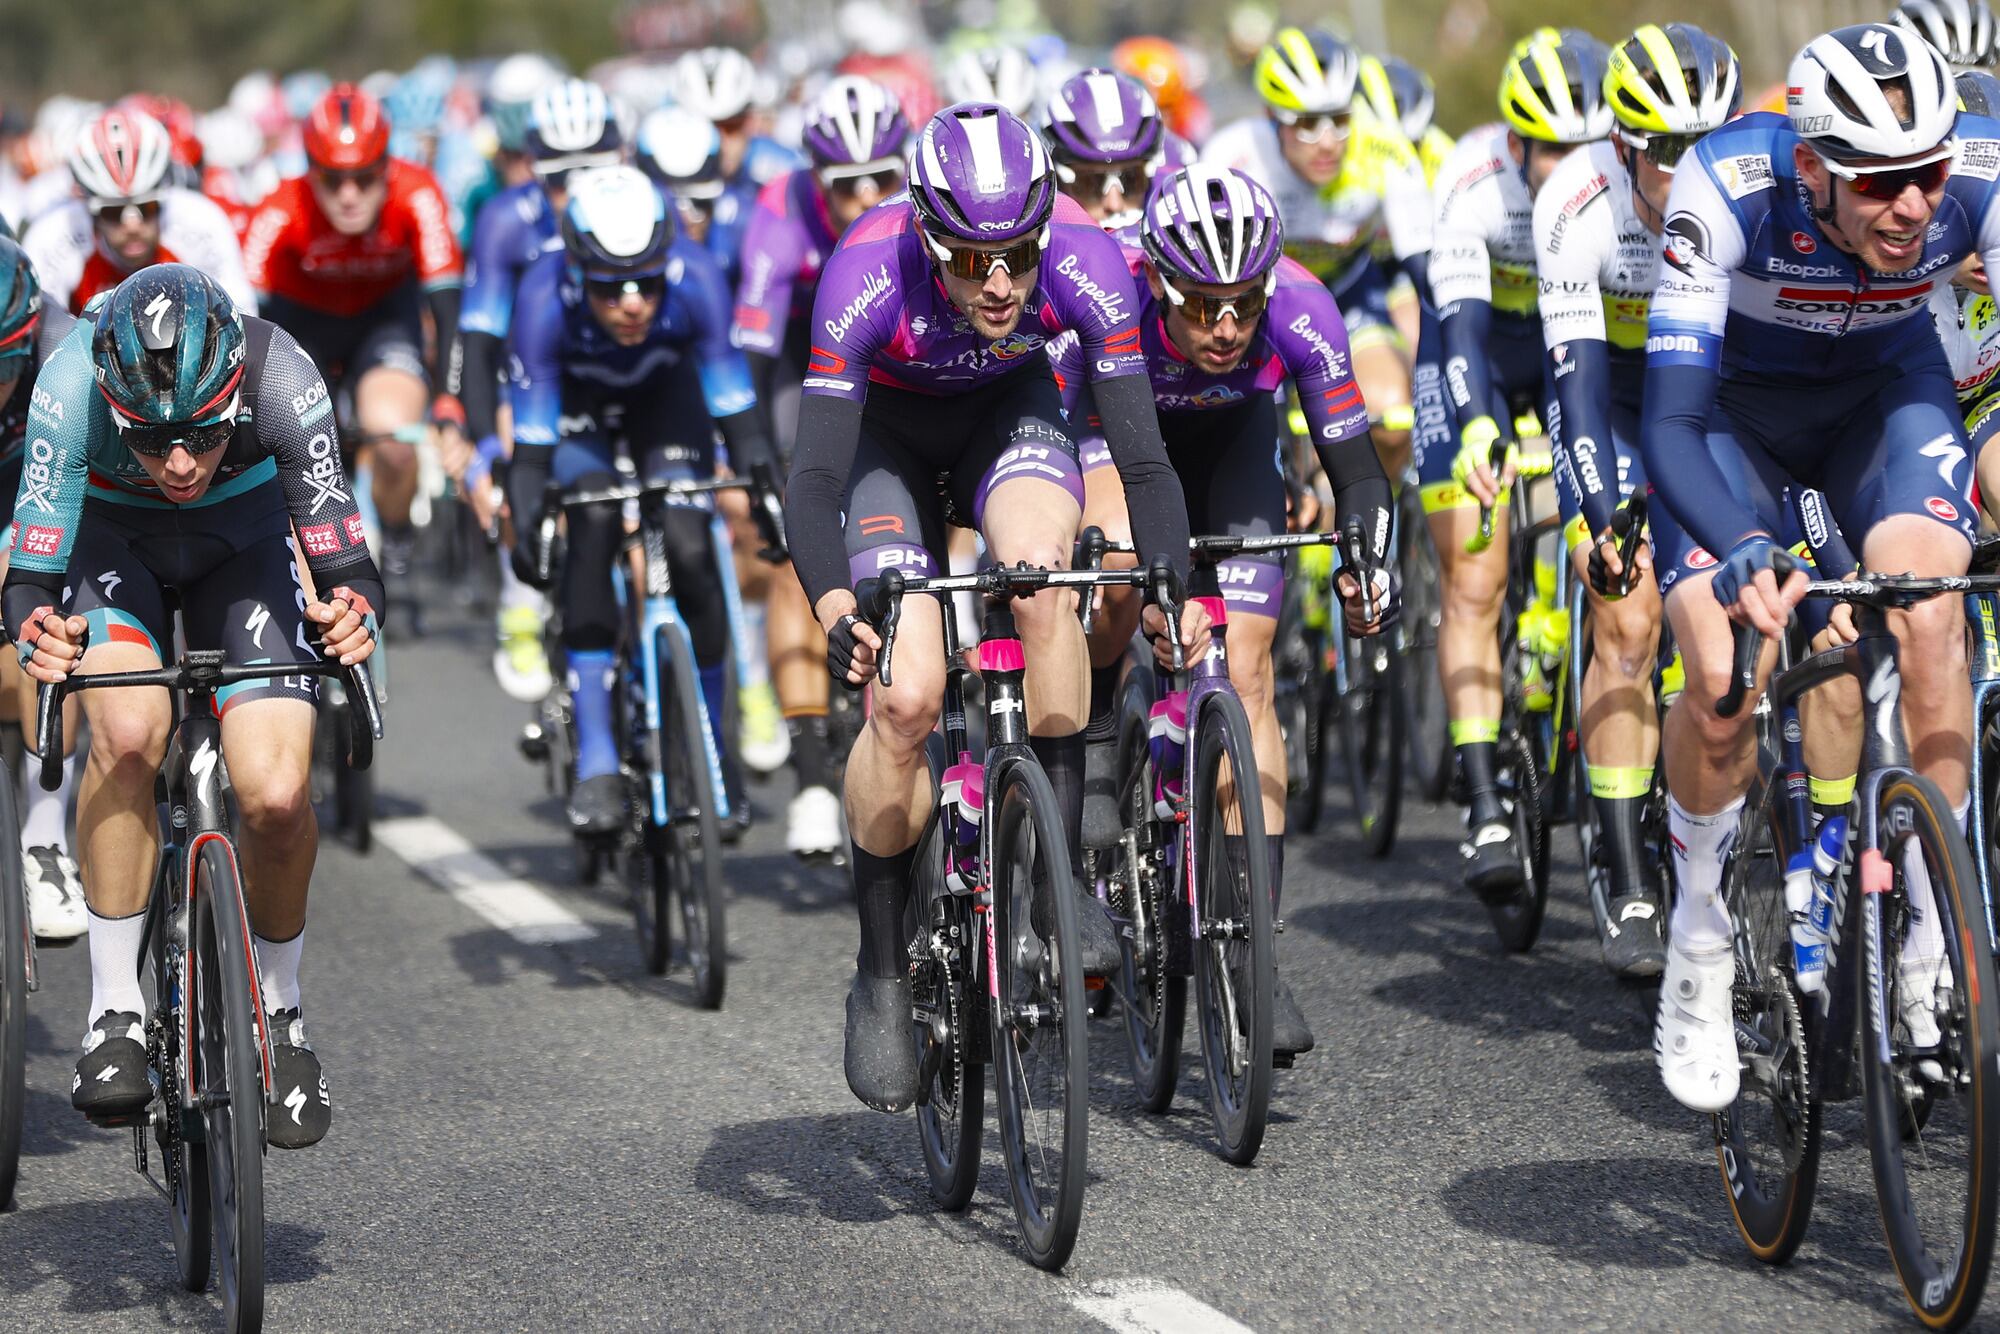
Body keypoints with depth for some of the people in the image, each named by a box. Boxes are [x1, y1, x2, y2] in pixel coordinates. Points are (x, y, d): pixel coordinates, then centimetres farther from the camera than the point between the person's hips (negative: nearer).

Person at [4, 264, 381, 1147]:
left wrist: (352, 611, -54)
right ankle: (114, 1008, -15)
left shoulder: (281, 381, -35)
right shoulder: (71, 386, -35)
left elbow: (343, 559, -32)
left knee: (277, 798, -18)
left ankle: (279, 1011, 10)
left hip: (242, 534, 1)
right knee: (128, 735, -31)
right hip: (111, 536, 0)